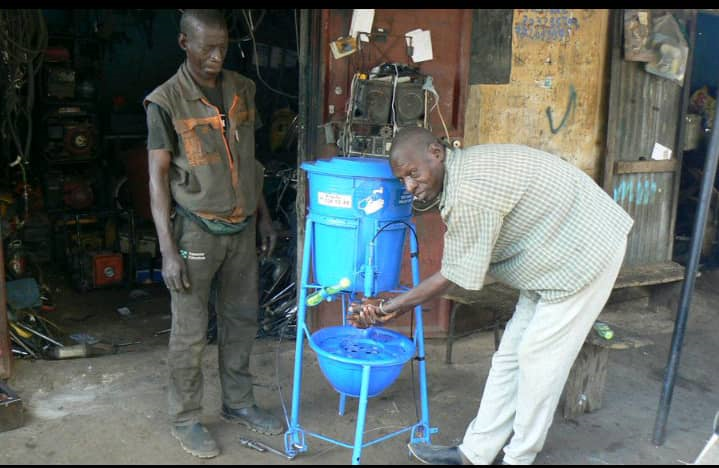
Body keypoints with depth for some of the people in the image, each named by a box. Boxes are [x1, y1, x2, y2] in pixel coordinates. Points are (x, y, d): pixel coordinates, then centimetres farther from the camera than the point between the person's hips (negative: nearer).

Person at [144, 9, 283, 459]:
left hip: (241, 227, 5)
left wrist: (264, 216, 13)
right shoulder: (166, 101, -11)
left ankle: (239, 402, 33)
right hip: (196, 230, -5)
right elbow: (158, 177, -10)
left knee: (241, 320, 16)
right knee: (191, 332, 5)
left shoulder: (243, 90, 5)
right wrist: (168, 250, -14)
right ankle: (186, 419, 22)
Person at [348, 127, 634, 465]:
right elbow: (455, 271, 2)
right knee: (511, 353, 9)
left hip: (588, 249, -9)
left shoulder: (470, 192, -29)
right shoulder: (463, 172, 2)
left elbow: (452, 277, -19)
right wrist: (396, 306, 0)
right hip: (556, 253, 10)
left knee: (538, 357, -3)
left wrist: (391, 307, -11)